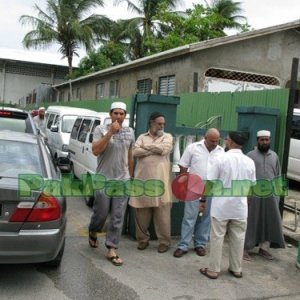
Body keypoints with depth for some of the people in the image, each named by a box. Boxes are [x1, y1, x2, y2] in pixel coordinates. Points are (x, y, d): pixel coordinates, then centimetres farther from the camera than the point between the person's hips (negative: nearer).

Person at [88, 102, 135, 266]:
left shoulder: (130, 132, 8)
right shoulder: (101, 129, -4)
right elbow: (95, 151, -18)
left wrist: (131, 177, 15)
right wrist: (110, 132, -20)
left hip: (122, 181, 3)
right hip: (103, 180, -3)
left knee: (118, 217, 2)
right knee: (101, 213, 7)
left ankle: (111, 250, 10)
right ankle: (92, 233, 39)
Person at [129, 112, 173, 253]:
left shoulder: (167, 136, 8)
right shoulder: (142, 137, 12)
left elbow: (164, 149, -13)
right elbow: (135, 152, -5)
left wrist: (146, 146, -2)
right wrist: (155, 149, -9)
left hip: (160, 180, -2)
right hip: (142, 179, 2)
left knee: (162, 214, 2)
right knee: (141, 213, 7)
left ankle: (164, 241, 14)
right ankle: (143, 239, 23)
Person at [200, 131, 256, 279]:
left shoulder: (221, 159, -12)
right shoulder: (249, 162, 1)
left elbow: (209, 182, -11)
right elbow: (251, 185, 9)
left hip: (221, 206, -4)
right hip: (240, 207, 4)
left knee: (217, 238, 5)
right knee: (238, 239, 14)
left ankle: (213, 270, 12)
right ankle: (236, 269, 25)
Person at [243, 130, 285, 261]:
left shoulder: (274, 156, 11)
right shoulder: (250, 155, -2)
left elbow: (278, 176, 13)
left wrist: (277, 194, 7)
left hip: (270, 195, 4)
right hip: (254, 194, -4)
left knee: (269, 222, 9)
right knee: (250, 222, 2)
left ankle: (264, 247, 23)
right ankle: (245, 248, 11)